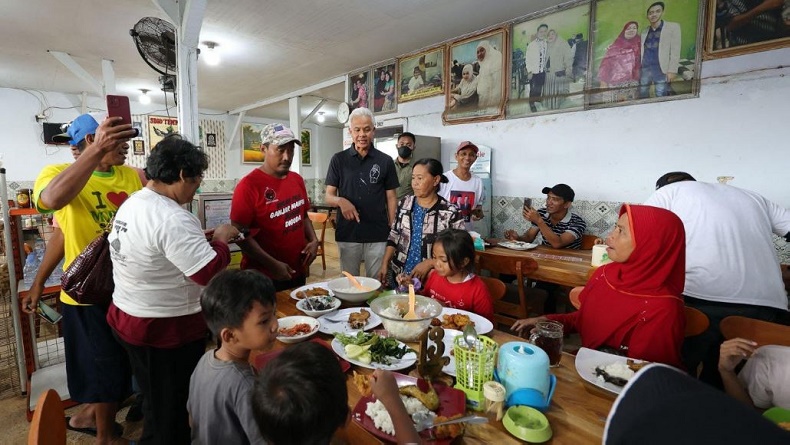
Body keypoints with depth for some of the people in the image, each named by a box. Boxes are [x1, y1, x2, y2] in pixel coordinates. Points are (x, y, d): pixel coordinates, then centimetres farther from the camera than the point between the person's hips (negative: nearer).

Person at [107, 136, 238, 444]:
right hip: (167, 330, -9)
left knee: (155, 402, 28)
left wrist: (203, 239, 6)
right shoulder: (173, 218, -27)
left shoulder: (131, 204, 4)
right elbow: (209, 272, -29)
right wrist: (220, 240, -11)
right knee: (171, 411, 12)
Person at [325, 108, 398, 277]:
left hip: (378, 235, 0)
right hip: (347, 234, 1)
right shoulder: (338, 159, 2)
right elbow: (329, 196, 3)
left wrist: (393, 230, 0)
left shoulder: (385, 161, 2)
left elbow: (391, 198, 6)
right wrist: (340, 201, -19)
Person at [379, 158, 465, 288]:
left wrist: (428, 263, -16)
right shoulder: (404, 204, 3)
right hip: (398, 274, 4)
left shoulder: (451, 213, -11)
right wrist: (384, 264, 3)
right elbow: (393, 237, 11)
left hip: (430, 279, -3)